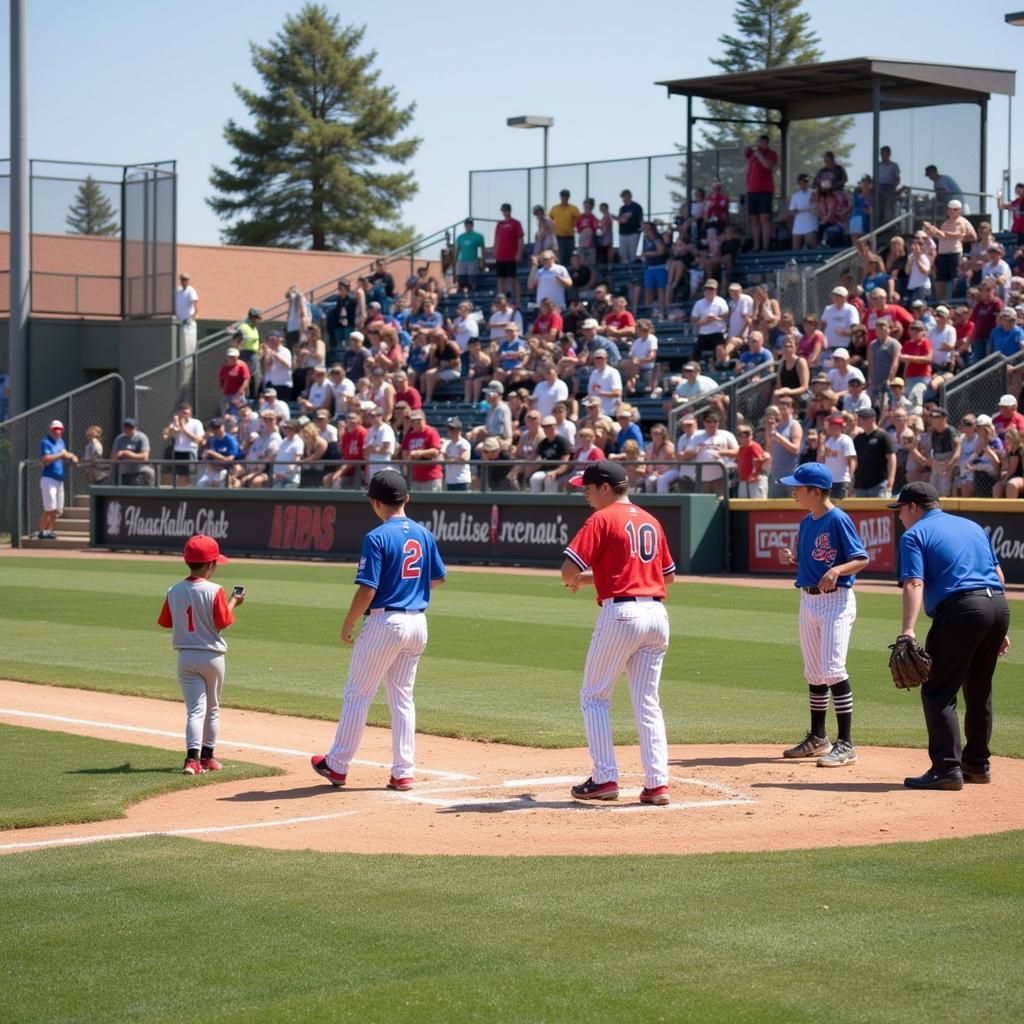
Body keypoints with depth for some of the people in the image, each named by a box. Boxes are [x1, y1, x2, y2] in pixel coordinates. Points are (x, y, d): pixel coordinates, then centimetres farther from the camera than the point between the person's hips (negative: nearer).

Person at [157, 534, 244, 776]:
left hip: (185, 657, 2)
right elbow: (223, 623, -12)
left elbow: (167, 622, 6)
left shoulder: (175, 591, -3)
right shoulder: (214, 591, -15)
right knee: (212, 709, 16)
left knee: (195, 709, 1)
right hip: (211, 655, -2)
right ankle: (206, 757, 23)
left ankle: (192, 757, -17)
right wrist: (233, 602, 4)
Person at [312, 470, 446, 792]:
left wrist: (348, 623, -6)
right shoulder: (424, 535, 6)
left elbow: (367, 589, -17)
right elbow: (437, 578, 16)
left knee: (357, 694, 5)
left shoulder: (378, 537, -14)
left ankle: (337, 765, 12)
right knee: (402, 698, 12)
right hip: (417, 623, 6)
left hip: (384, 621, -6)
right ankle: (403, 772, 10)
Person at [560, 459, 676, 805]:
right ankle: (657, 783, 2)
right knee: (647, 702, 10)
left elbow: (568, 570, -14)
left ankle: (605, 778, 1)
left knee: (594, 696, 7)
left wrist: (576, 579, 12)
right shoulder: (651, 521, 16)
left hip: (620, 612, -6)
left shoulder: (602, 519, -5)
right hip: (657, 613, 6)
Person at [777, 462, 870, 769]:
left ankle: (846, 744, -12)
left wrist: (837, 570, -30)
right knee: (813, 672, 14)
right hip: (808, 599, 8)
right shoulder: (806, 522, 12)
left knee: (833, 670, -14)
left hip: (836, 600, -8)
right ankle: (817, 738, 25)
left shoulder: (838, 520, -12)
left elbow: (862, 559, -13)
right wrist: (790, 559, 0)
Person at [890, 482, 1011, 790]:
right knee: (979, 690, 20)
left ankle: (947, 768, -13)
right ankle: (977, 764, 29)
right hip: (999, 605, 7)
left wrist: (907, 630, -23)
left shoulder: (915, 535, 3)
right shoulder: (972, 526, 24)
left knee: (938, 692, -4)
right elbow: (998, 574, 21)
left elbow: (915, 583, -12)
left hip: (961, 609, -7)